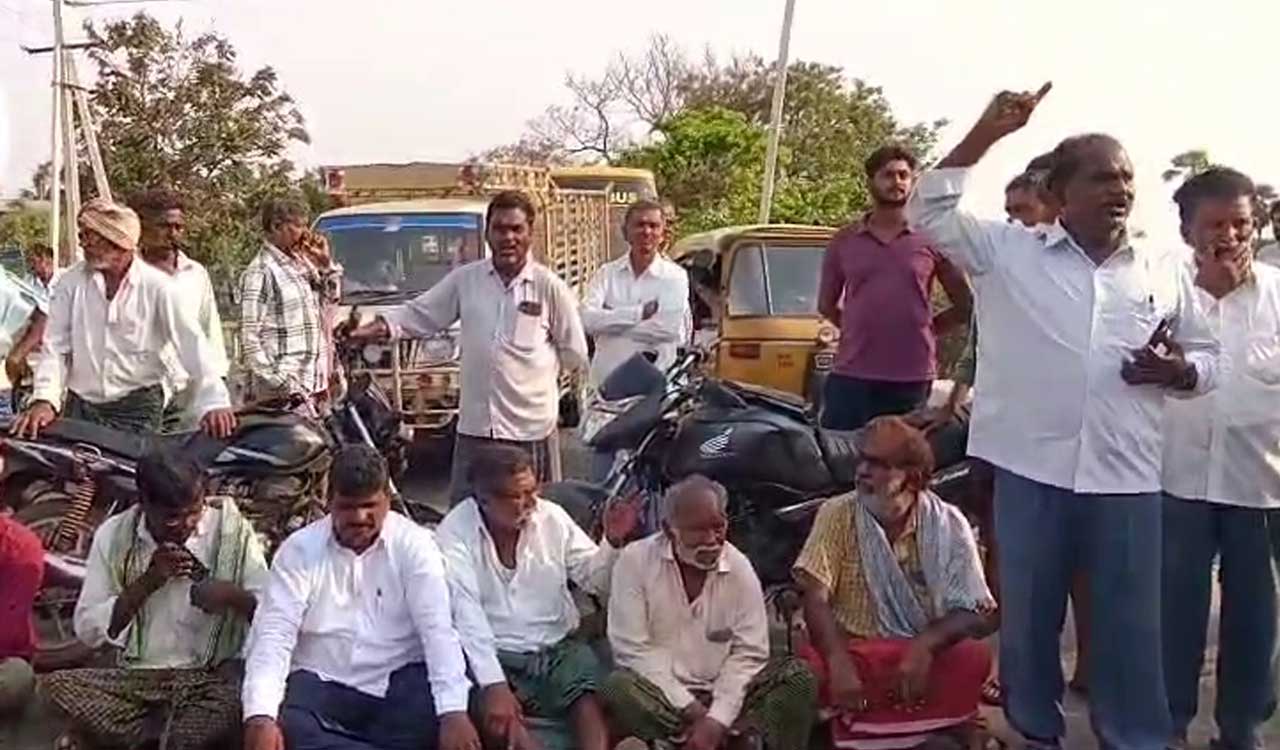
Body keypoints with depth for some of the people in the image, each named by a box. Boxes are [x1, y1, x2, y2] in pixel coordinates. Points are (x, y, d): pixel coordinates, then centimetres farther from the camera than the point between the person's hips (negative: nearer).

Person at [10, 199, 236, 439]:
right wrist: (44, 400, -17)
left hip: (139, 409, -2)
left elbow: (192, 344, -14)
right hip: (81, 406, 2)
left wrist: (214, 402, -26)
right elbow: (55, 348, -2)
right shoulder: (70, 282, 0)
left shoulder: (156, 286, -7)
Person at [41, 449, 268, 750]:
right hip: (138, 678, 2)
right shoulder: (113, 535, 1)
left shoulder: (231, 529, -3)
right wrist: (146, 582, -12)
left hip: (213, 677, -2)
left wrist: (234, 597, -21)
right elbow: (87, 630, -1)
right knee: (59, 683, -24)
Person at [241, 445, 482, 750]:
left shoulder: (414, 544, -3)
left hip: (400, 681, 0)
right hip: (323, 683, 1)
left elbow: (438, 629, -14)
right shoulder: (299, 549, 0)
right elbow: (274, 634, -9)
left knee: (434, 714, -31)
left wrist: (454, 712, -30)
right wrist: (260, 716, -27)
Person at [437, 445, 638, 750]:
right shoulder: (454, 533, -10)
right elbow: (466, 614, -21)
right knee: (499, 716, -34)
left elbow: (594, 580, 11)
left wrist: (614, 542, -10)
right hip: (496, 656, -2)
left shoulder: (551, 516, 2)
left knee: (591, 699, -28)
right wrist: (493, 684, -33)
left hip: (560, 647, 3)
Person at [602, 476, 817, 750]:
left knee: (799, 678, -18)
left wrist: (717, 719, -16)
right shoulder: (636, 560, -7)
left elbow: (748, 653, -2)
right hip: (663, 695, -2)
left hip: (724, 693, 2)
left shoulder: (740, 567, 0)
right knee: (618, 689, -33)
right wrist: (691, 710, -15)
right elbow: (634, 650, -11)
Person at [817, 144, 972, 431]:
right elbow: (827, 305, 17)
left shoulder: (932, 240, 4)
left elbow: (966, 306, 8)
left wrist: (923, 329, 5)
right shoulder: (843, 241, 8)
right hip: (850, 376, 1)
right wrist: (863, 330, 11)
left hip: (913, 379, -1)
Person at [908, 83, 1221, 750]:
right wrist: (987, 133, -11)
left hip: (1127, 476, 2)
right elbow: (930, 211, -5)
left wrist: (1180, 370, -8)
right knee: (1028, 617, 11)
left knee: (1129, 627, 8)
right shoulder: (1008, 251, 2)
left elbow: (1208, 356, 16)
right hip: (1031, 467, -1)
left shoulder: (1166, 272, 9)